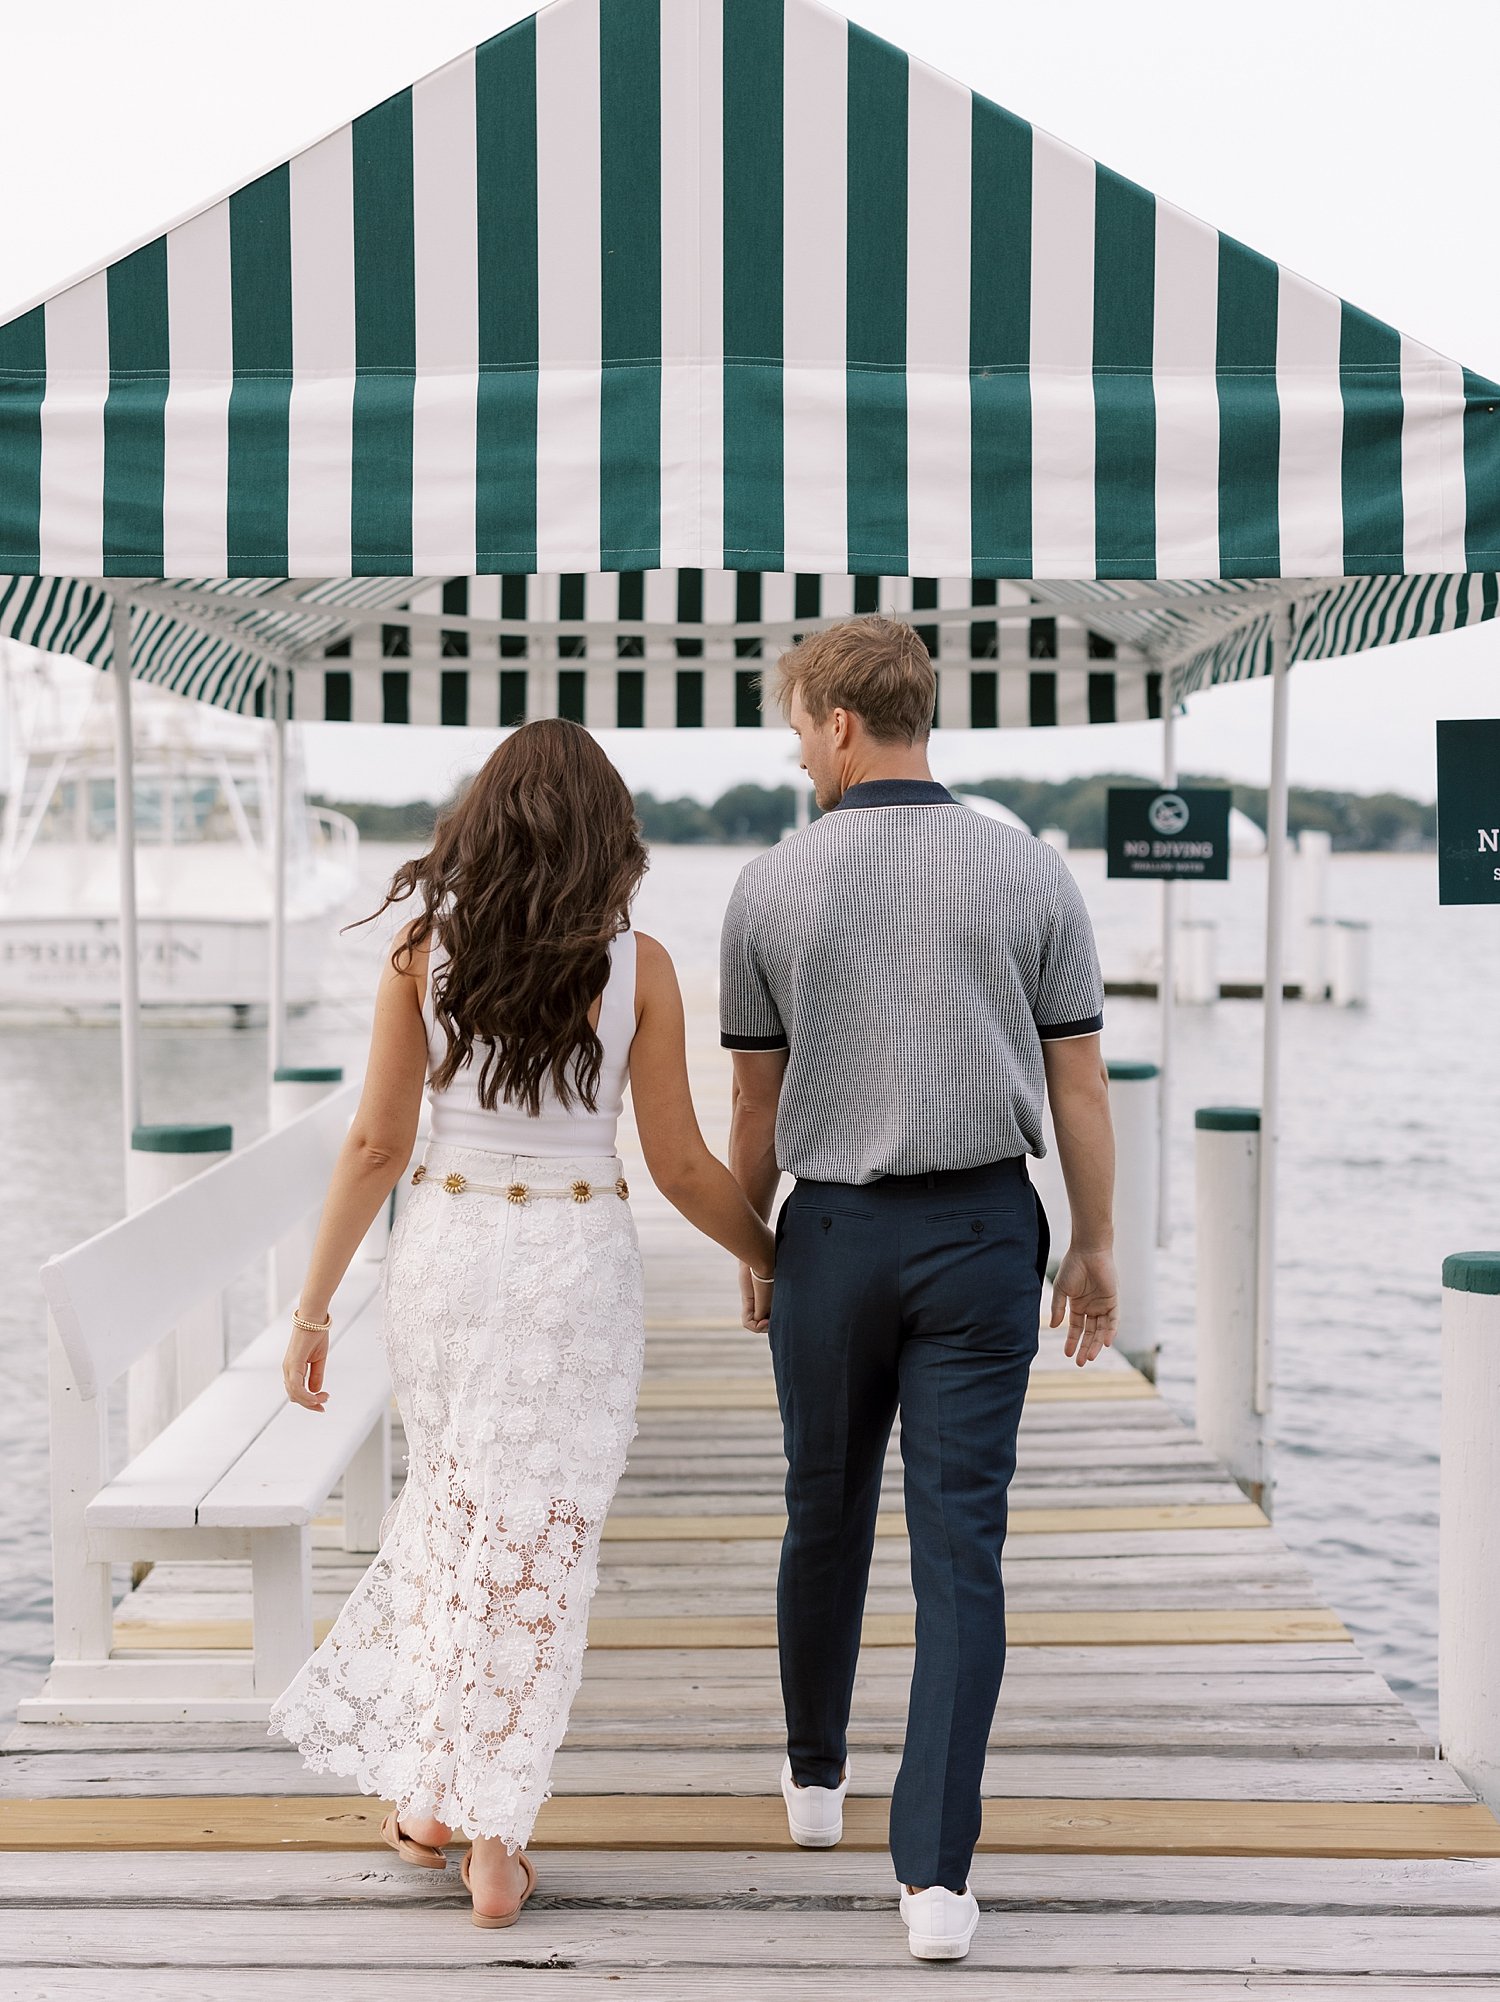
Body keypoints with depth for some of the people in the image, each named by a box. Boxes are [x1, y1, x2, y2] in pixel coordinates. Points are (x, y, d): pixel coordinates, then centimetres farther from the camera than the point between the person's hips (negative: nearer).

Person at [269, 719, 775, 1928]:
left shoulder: (424, 948, -3)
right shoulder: (636, 964, -6)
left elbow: (377, 1144, -3)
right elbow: (680, 1165, -3)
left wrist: (313, 1306, 4)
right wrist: (778, 1264, 12)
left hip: (443, 1253, 2)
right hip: (577, 1262, -2)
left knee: (451, 1512, 22)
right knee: (536, 1548, 8)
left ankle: (427, 1796, 27)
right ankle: (493, 1841, 13)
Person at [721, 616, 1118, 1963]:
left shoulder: (774, 886, -4)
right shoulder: (1032, 876, -3)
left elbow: (755, 1102, 3)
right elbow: (1079, 1085, 0)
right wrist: (1097, 1248, 10)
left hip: (834, 1231, 1)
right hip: (985, 1230, 0)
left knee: (825, 1515, 18)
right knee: (961, 1545, 0)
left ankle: (815, 1776, 38)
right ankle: (936, 1874, -3)